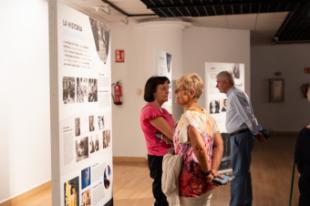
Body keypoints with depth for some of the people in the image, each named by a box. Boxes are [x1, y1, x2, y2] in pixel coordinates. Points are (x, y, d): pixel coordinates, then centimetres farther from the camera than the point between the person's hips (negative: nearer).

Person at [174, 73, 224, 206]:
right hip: (205, 181, 8)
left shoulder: (188, 117, -20)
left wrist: (207, 172, -20)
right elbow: (219, 145, 5)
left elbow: (199, 148, -33)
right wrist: (213, 170, 0)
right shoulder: (206, 115, 5)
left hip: (192, 180, -8)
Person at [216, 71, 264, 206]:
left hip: (240, 136, -10)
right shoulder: (233, 95, 15)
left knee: (238, 173, -4)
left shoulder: (235, 95, -17)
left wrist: (256, 133, -9)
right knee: (243, 171, 19)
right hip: (239, 136, 10)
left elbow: (247, 116, -19)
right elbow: (248, 115, 16)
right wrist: (258, 131, 15)